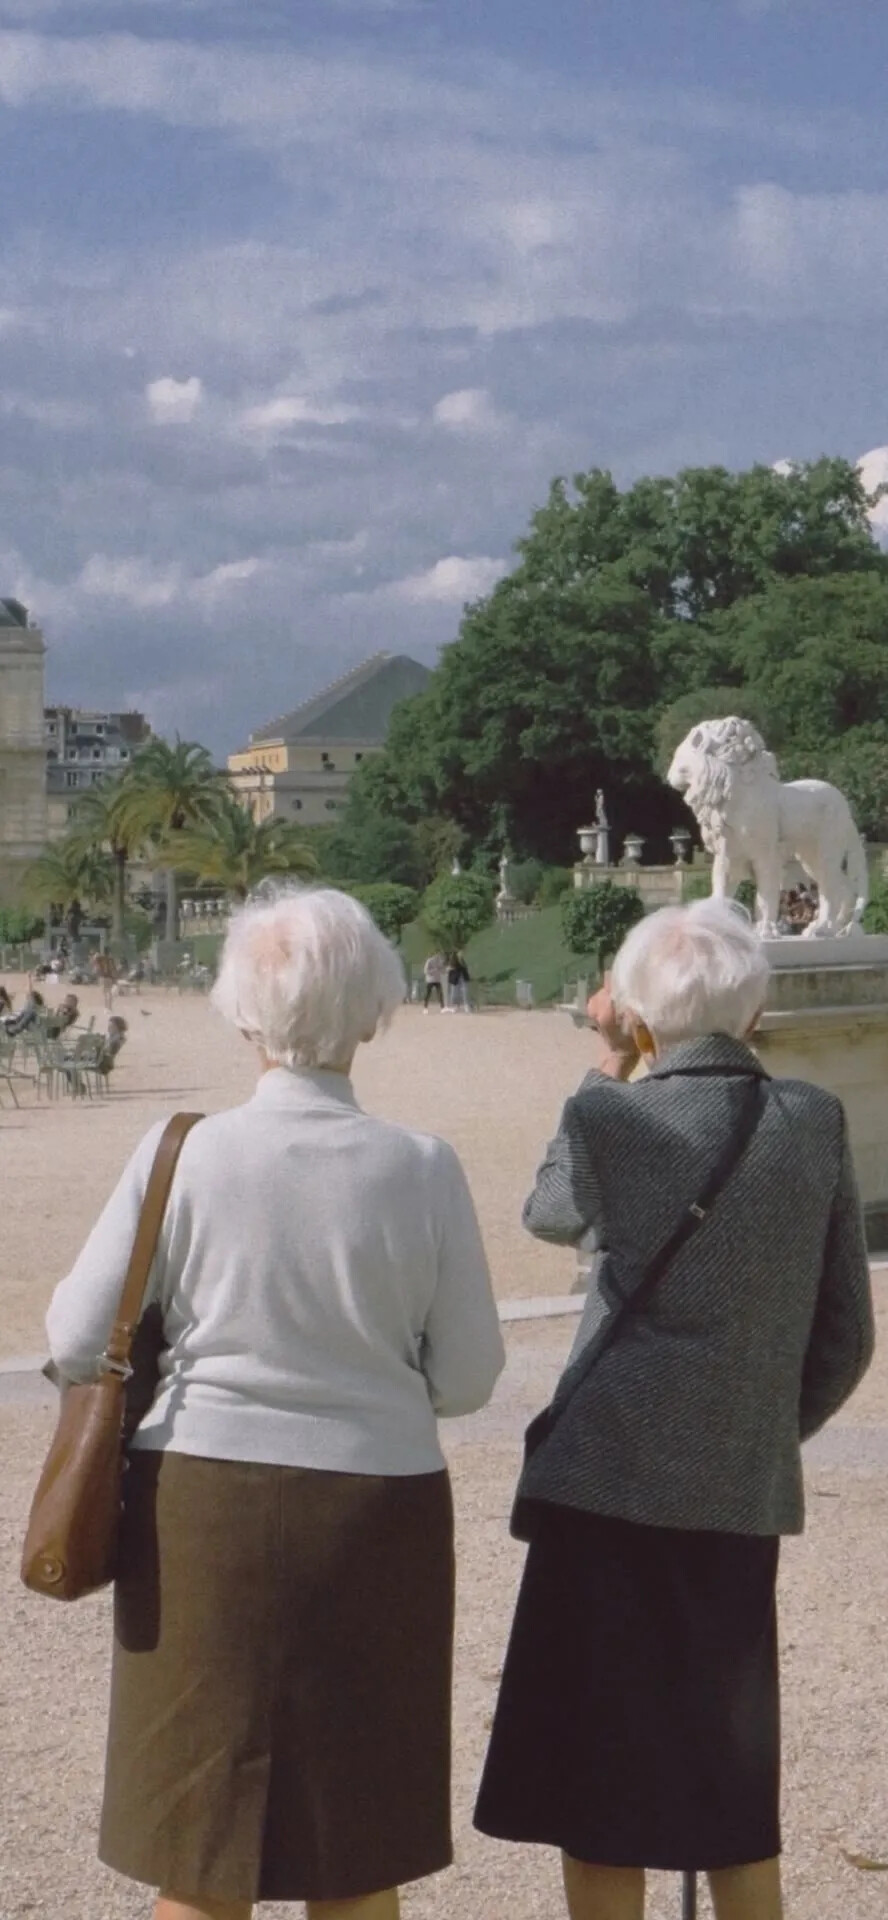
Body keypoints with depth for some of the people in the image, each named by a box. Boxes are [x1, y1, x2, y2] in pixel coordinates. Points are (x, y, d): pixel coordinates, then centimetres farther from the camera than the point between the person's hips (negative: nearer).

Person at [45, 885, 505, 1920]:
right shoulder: (422, 1170, -8)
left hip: (204, 1498, 0)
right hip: (377, 1499, 1)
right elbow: (467, 1377, -1)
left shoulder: (183, 1154, -10)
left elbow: (75, 1342, -4)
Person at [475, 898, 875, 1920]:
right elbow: (844, 1336, 5)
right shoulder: (816, 1121, 0)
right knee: (733, 1789, 18)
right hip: (748, 1493, 4)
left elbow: (548, 1214, 13)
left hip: (613, 1484, -4)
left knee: (603, 1772, 6)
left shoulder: (613, 1118, -10)